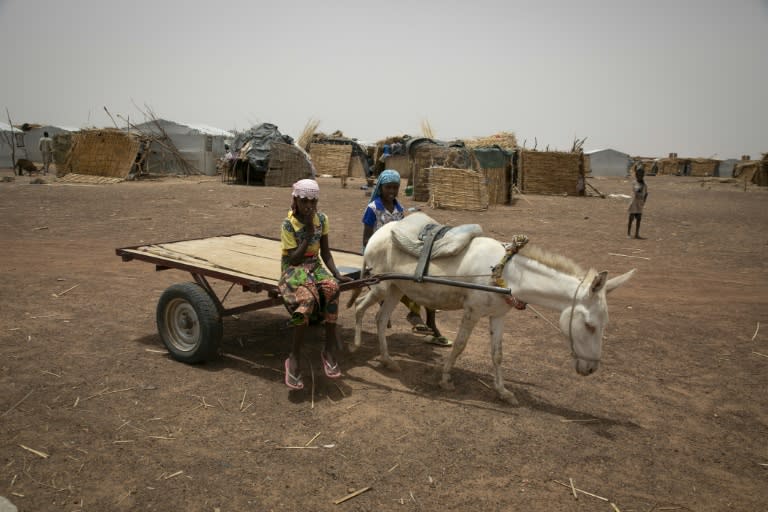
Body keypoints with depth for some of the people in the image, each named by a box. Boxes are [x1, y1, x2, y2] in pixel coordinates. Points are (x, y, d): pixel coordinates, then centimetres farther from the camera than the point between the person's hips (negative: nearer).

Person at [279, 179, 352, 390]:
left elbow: (325, 253, 6)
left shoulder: (321, 219, 3)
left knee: (332, 288, -31)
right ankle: (295, 358, -24)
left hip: (315, 266, 4)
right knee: (307, 296, -36)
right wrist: (309, 233, -17)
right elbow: (294, 259, -15)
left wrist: (337, 274, -8)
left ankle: (330, 350, -22)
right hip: (293, 269, -4)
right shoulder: (288, 224, -9)